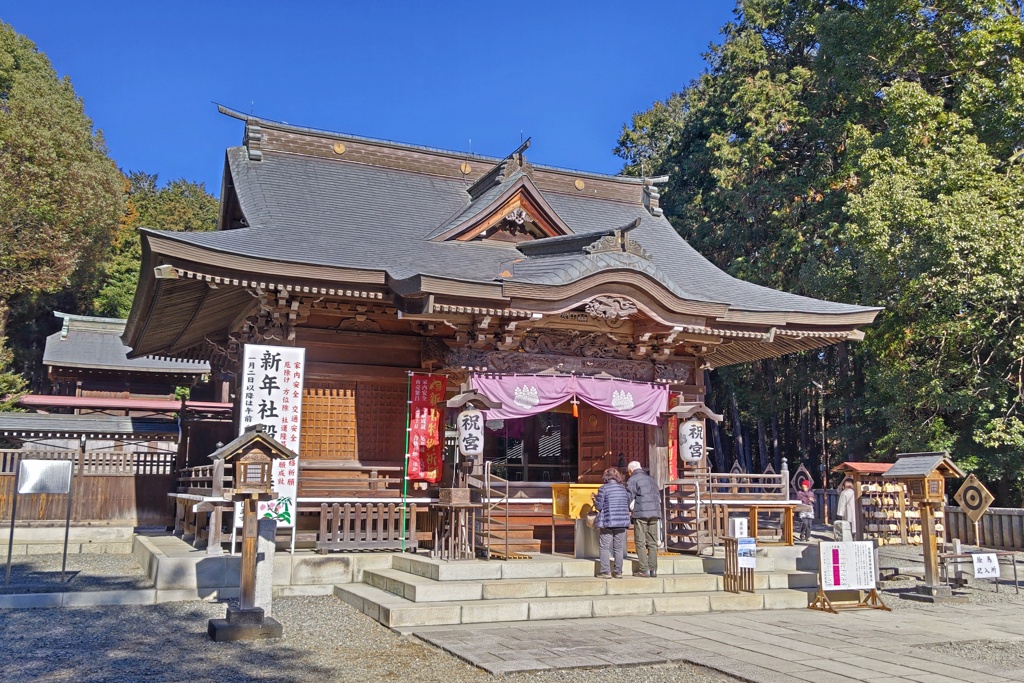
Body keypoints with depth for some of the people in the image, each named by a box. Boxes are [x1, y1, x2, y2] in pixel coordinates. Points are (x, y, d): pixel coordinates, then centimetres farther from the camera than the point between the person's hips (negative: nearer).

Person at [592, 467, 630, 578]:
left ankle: (606, 572, 0)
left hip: (608, 521, -4)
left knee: (605, 547, 3)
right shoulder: (623, 488, 6)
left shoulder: (603, 488, -7)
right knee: (619, 548, 10)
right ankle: (618, 572, 11)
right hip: (622, 521, 4)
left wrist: (595, 500, 12)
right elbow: (628, 505, 12)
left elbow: (599, 506, -7)